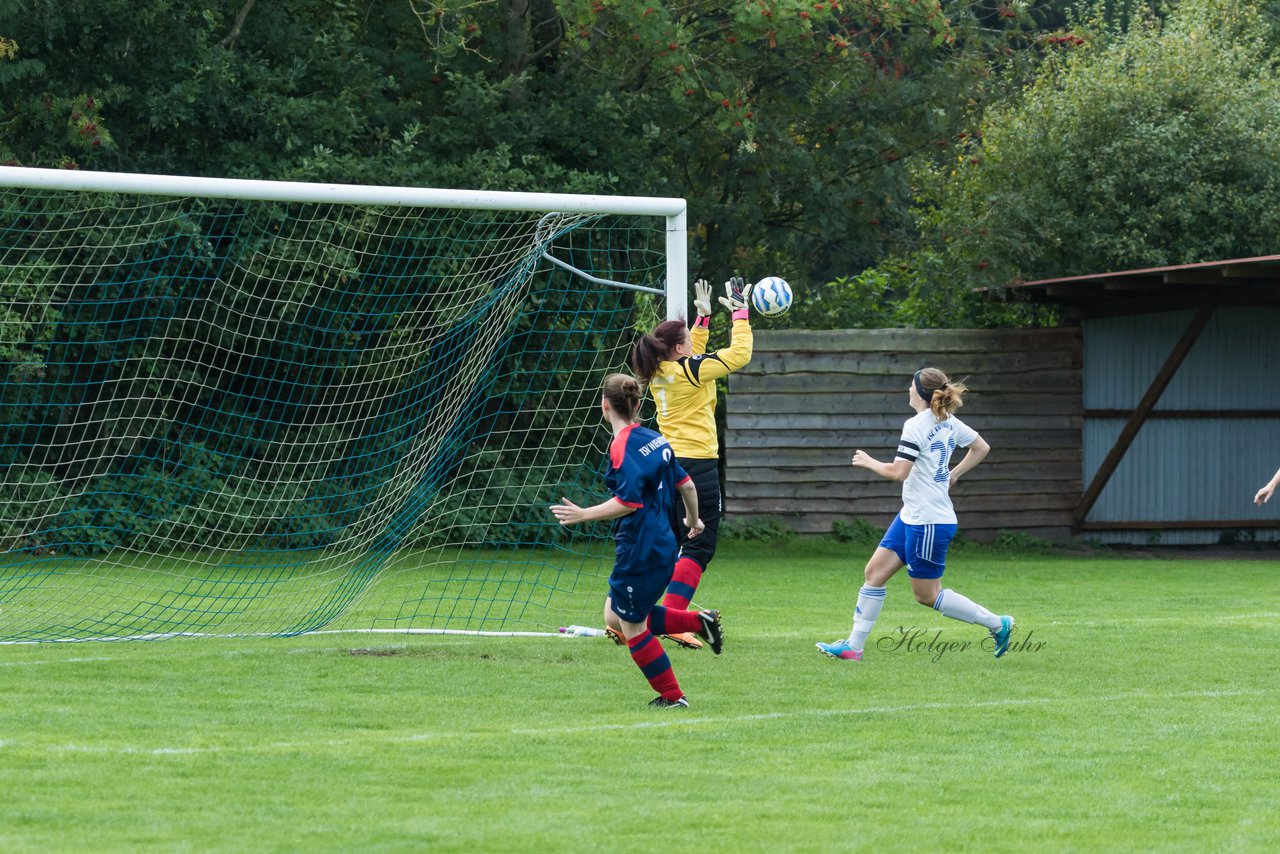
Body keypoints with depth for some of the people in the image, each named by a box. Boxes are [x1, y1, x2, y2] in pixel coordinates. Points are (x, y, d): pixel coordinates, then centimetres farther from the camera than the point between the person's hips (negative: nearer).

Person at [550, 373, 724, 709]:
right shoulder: (655, 439, 9)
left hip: (640, 551, -9)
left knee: (631, 625, 5)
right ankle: (699, 621, 14)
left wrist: (583, 515, -23)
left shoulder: (623, 448, -17)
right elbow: (686, 484, 15)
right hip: (662, 545, 9)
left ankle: (672, 696, 12)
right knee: (615, 616, 19)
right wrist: (693, 520, 32)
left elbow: (628, 502, -25)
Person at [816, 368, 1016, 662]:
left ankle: (997, 624, 7)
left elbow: (899, 472, -23)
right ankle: (853, 646, 9)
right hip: (911, 516, 10)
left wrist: (868, 462, -6)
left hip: (929, 522, -10)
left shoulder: (916, 426, -20)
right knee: (875, 572, 7)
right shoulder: (949, 422, 7)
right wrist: (952, 475, 23)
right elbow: (982, 448, 18)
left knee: (927, 595, 0)